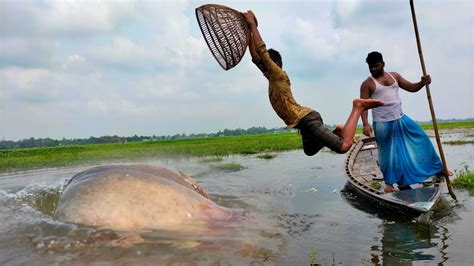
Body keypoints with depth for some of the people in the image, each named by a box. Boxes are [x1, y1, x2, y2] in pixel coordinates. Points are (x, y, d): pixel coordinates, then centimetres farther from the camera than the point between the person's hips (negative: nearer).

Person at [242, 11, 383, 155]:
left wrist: (252, 24, -11)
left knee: (343, 146, -20)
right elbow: (256, 58, 20)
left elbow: (262, 51, -16)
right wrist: (249, 34, 18)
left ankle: (357, 107, -6)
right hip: (305, 121, 10)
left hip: (307, 120, -10)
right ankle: (337, 131, 22)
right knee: (310, 151, 29)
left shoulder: (280, 75, -8)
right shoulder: (272, 78, 16)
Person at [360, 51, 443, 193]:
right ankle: (389, 182, 22)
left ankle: (437, 168, 27)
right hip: (383, 124, -5)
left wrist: (422, 83, -11)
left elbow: (411, 88, 12)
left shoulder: (394, 76, 9)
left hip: (401, 119, 5)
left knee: (421, 139, 8)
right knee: (388, 152, 4)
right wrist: (365, 124, -25)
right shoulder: (367, 84, -7)